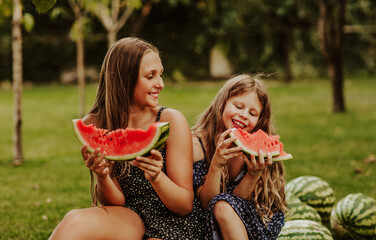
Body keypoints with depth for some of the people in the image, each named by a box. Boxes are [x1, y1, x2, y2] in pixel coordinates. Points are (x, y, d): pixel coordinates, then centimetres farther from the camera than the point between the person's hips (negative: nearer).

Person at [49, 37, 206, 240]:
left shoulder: (171, 121, -9)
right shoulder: (94, 125, -3)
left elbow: (185, 206, -7)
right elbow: (115, 202, 0)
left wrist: (156, 176, -27)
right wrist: (102, 177, -22)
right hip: (128, 219, 3)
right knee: (75, 221, -30)